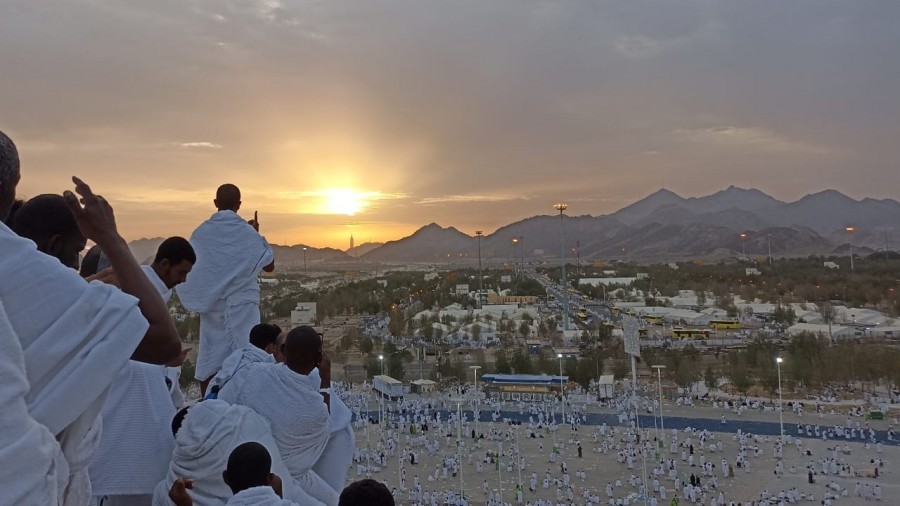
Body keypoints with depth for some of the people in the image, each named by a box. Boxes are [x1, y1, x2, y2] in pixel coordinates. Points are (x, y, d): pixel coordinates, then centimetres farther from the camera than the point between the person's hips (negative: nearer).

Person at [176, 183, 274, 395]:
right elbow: (269, 266, 1)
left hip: (211, 304, 3)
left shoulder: (202, 232, 0)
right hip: (241, 303, -3)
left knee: (210, 358, 8)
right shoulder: (246, 231, -7)